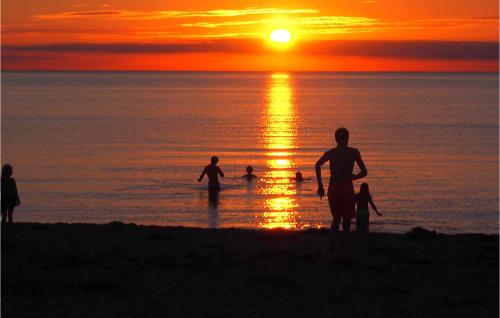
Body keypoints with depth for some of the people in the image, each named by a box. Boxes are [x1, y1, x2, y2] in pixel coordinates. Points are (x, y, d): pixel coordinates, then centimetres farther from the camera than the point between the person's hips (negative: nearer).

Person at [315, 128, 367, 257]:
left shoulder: (330, 152, 6)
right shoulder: (354, 152, 3)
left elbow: (318, 165, -9)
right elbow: (364, 172, 1)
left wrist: (320, 185, -7)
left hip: (333, 188, 2)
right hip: (347, 188, -2)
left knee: (336, 219, 19)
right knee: (346, 221, 8)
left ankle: (332, 241, -7)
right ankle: (341, 249, -3)